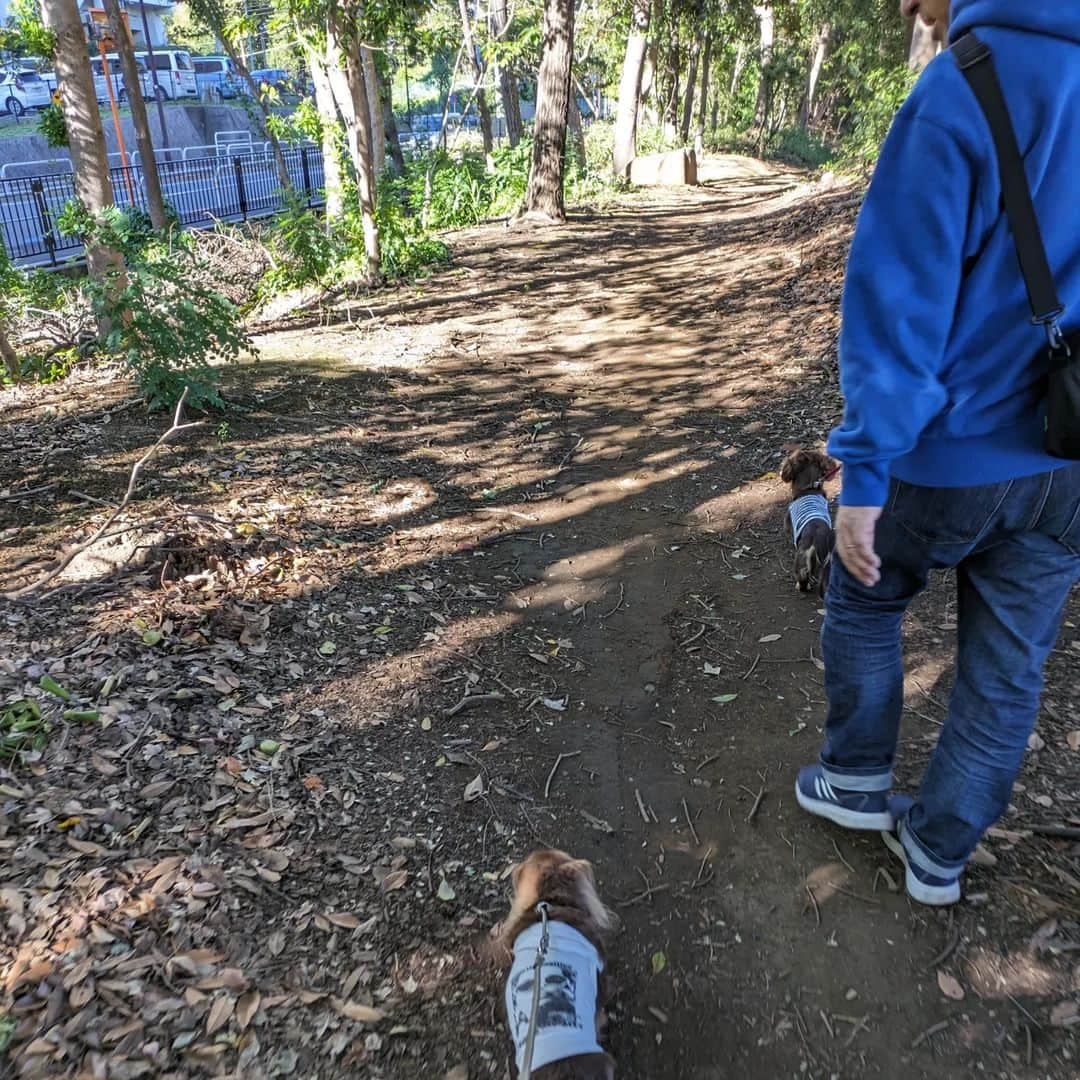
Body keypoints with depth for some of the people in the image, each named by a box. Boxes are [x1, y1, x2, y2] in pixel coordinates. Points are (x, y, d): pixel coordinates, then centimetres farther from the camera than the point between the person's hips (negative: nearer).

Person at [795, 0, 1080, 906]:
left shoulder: (963, 88, -16)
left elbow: (899, 300, -19)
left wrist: (865, 469, -16)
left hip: (952, 453, -5)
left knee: (865, 603, 21)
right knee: (1007, 673, 15)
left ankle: (857, 781, 34)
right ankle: (940, 854, 31)